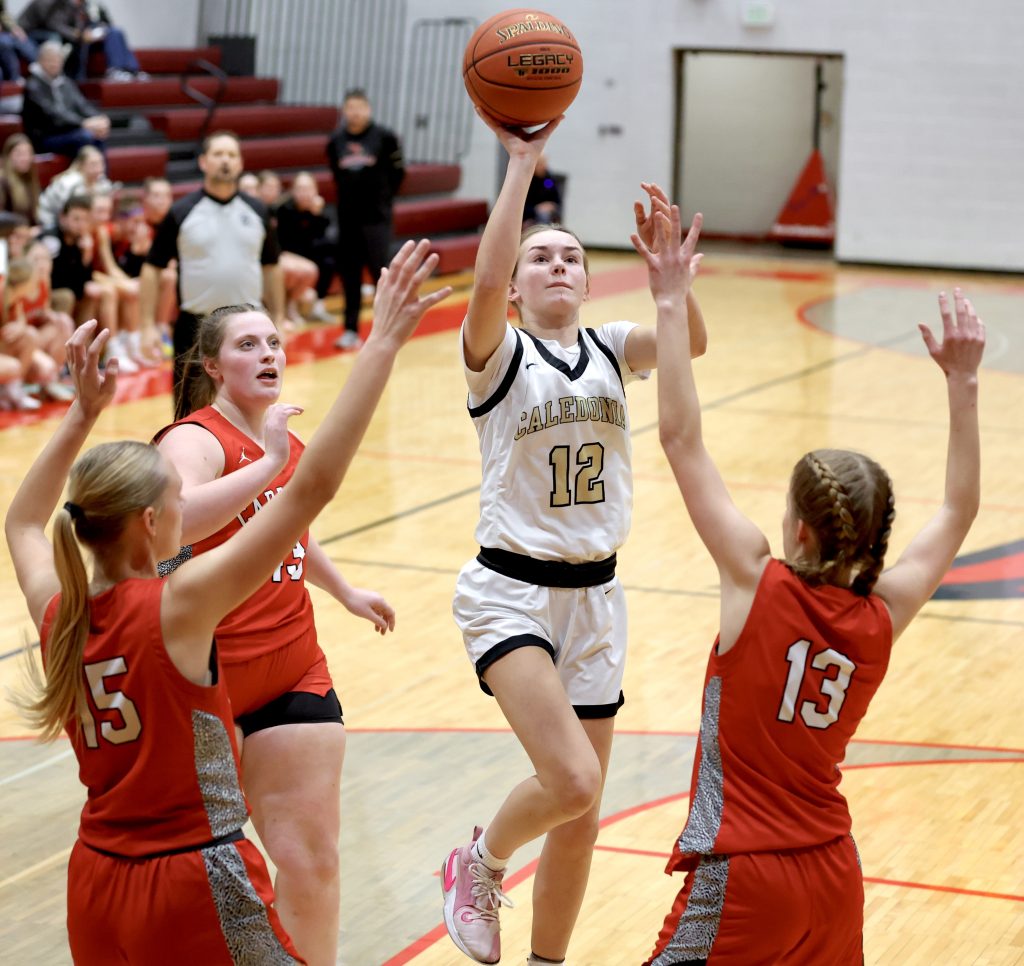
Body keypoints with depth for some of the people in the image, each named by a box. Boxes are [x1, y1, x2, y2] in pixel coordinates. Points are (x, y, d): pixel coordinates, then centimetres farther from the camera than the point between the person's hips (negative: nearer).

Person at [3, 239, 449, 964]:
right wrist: (384, 342, -22)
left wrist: (84, 413, 18)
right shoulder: (179, 607, -19)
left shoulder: (58, 616, -2)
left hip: (96, 885, 7)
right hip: (196, 887, -7)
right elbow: (313, 486, -24)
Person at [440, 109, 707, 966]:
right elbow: (484, 283, -27)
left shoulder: (611, 348, 6)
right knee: (572, 782, -22)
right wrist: (521, 164, -27)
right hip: (510, 592, -5)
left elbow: (692, 339, -14)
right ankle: (480, 864, 9)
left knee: (581, 813, 10)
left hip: (595, 598, 5)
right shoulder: (500, 353, -5)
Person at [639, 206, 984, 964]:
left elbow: (683, 440, -14)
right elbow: (960, 511, 12)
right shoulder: (882, 619, -3)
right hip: (832, 877, 6)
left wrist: (671, 303, -12)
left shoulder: (758, 584, -15)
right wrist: (963, 383, 12)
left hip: (743, 880, -6)